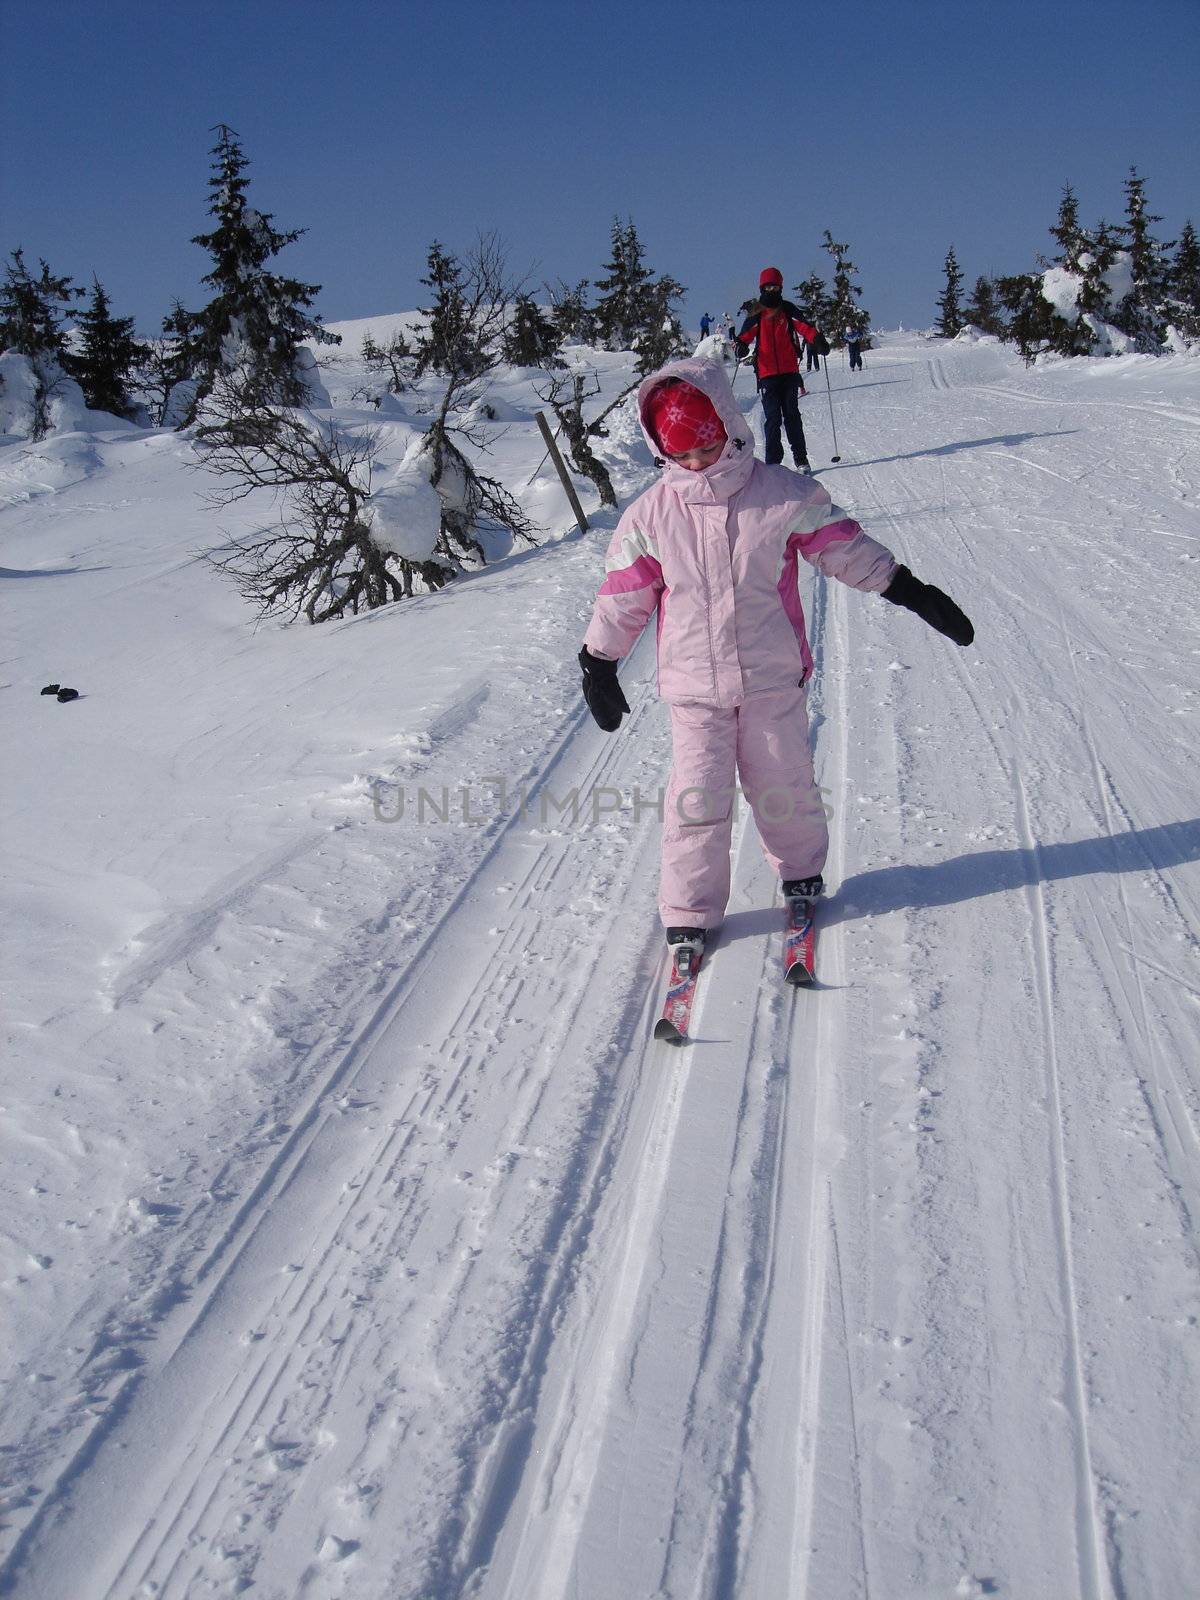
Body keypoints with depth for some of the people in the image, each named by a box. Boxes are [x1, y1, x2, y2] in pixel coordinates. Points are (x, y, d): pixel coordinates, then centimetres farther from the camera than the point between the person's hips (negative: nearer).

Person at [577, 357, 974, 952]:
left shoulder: (785, 495, -7)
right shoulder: (650, 514, -5)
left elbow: (846, 547, 2)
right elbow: (624, 594, 4)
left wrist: (913, 592, 4)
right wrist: (598, 666, 9)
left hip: (774, 678, 0)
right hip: (693, 685, 0)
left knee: (783, 784, 12)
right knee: (697, 796, -2)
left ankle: (801, 870, 40)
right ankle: (689, 909, 14)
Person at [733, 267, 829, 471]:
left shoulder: (787, 309, 9)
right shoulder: (756, 313, 9)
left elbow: (803, 327, -1)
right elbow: (746, 334, 0)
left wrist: (817, 340, -20)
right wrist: (741, 345, -23)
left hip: (789, 371, 1)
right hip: (766, 373, -1)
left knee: (792, 415, 2)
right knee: (772, 417, -5)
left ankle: (801, 458, 6)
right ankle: (773, 460, -3)